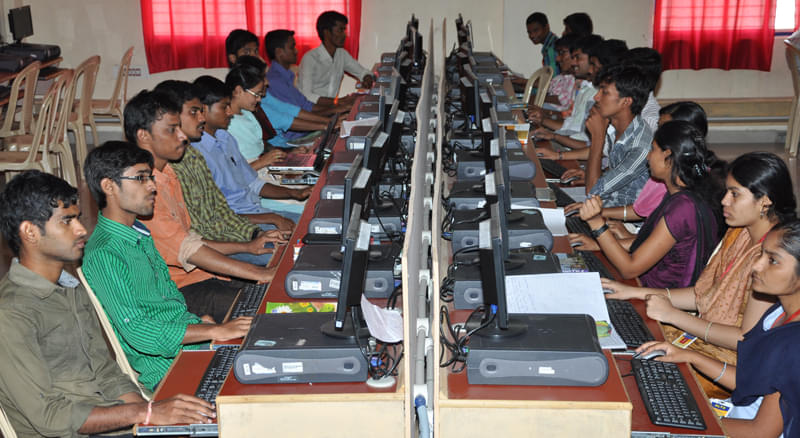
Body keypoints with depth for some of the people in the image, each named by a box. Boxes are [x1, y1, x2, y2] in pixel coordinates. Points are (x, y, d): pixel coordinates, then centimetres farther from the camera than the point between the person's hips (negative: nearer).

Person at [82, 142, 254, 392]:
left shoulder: (139, 233, 14)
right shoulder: (103, 255, -17)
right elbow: (137, 331, -23)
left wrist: (200, 319, 5)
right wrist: (216, 331, -25)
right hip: (167, 367, -9)